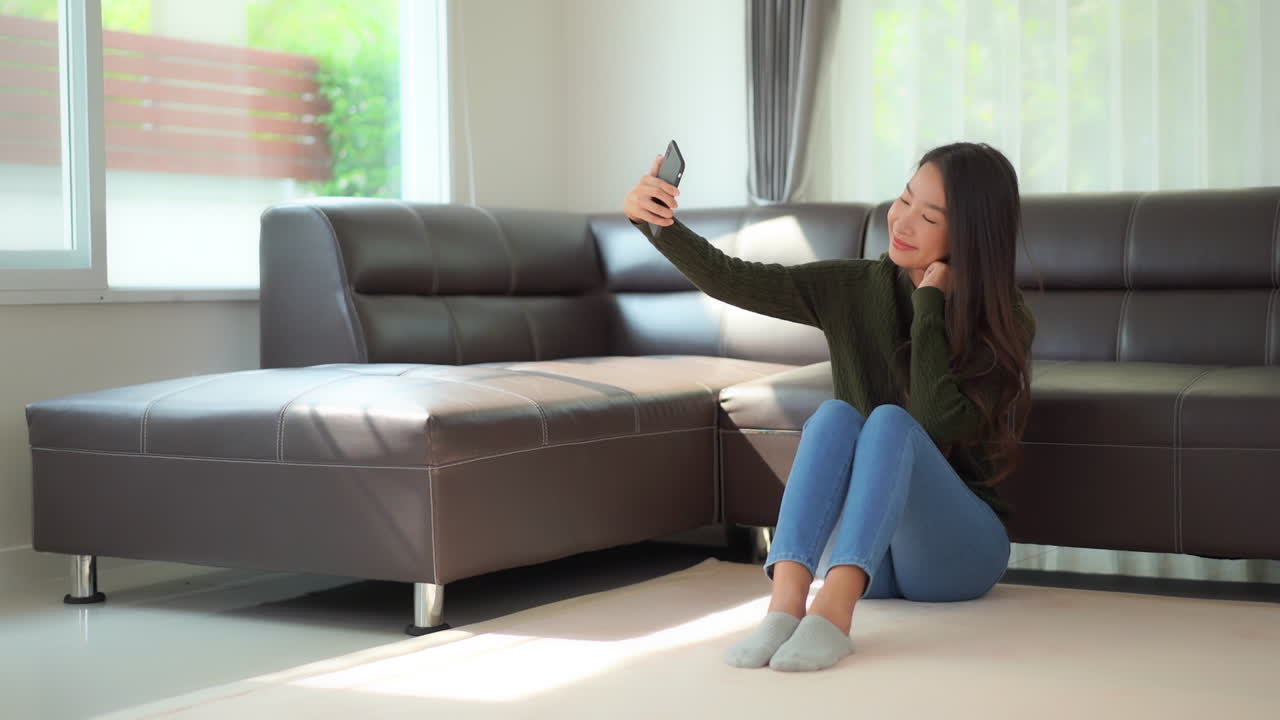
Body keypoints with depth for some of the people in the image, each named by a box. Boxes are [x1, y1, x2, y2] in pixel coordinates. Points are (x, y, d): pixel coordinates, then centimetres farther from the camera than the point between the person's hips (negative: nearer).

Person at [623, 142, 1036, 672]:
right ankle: (785, 603, -46)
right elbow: (727, 280, -8)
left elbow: (938, 421, -22)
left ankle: (834, 610, -49)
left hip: (958, 551, -2)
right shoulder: (855, 288, 1)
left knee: (889, 420, -30)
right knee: (835, 415, -27)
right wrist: (656, 222, -23)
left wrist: (930, 300, -18)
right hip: (863, 555, 2)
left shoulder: (1005, 321, -7)